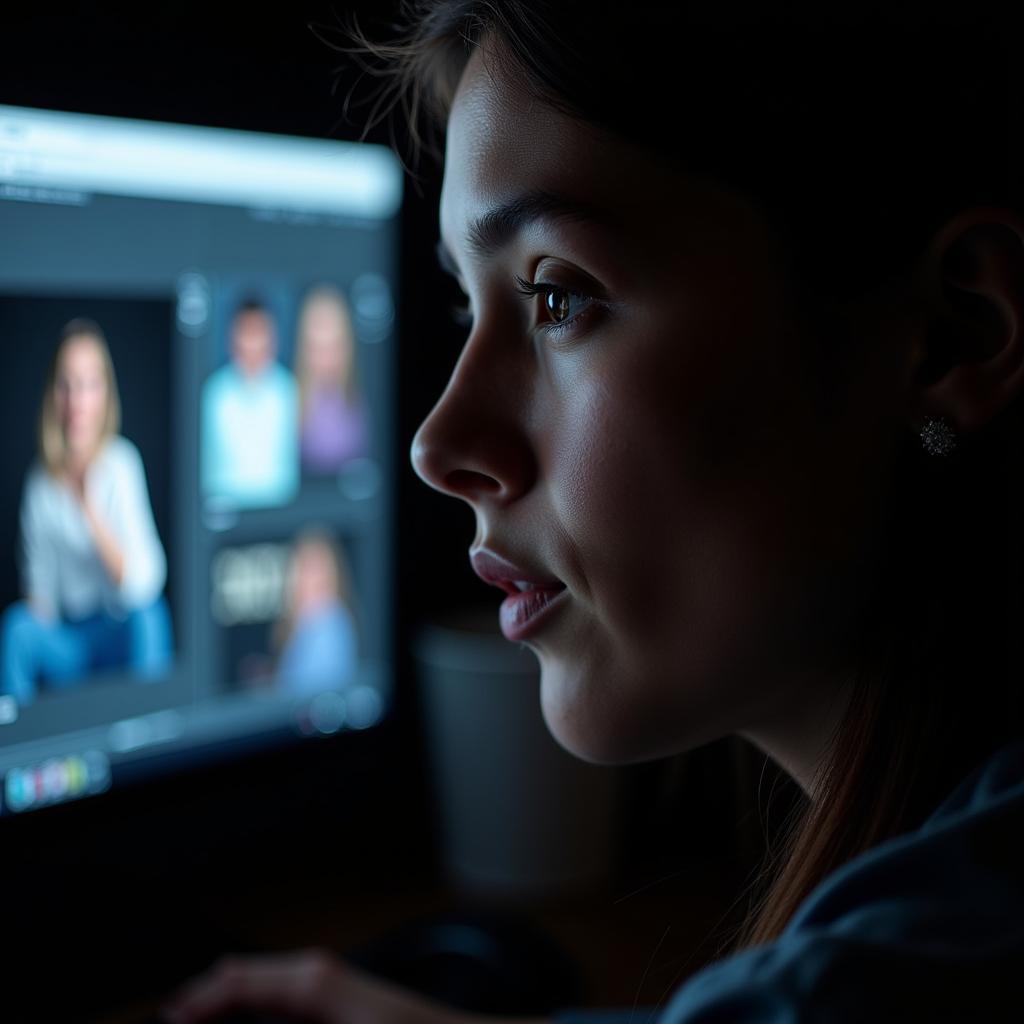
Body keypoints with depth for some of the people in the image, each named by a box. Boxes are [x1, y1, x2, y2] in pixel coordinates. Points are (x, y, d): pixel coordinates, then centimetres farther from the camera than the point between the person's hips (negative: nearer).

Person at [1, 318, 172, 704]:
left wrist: (92, 511, -32)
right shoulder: (41, 483, -5)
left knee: (148, 613, -32)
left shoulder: (121, 464, -14)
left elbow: (143, 584, -23)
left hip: (126, 634, -2)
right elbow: (40, 588, 2)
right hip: (70, 644, 2)